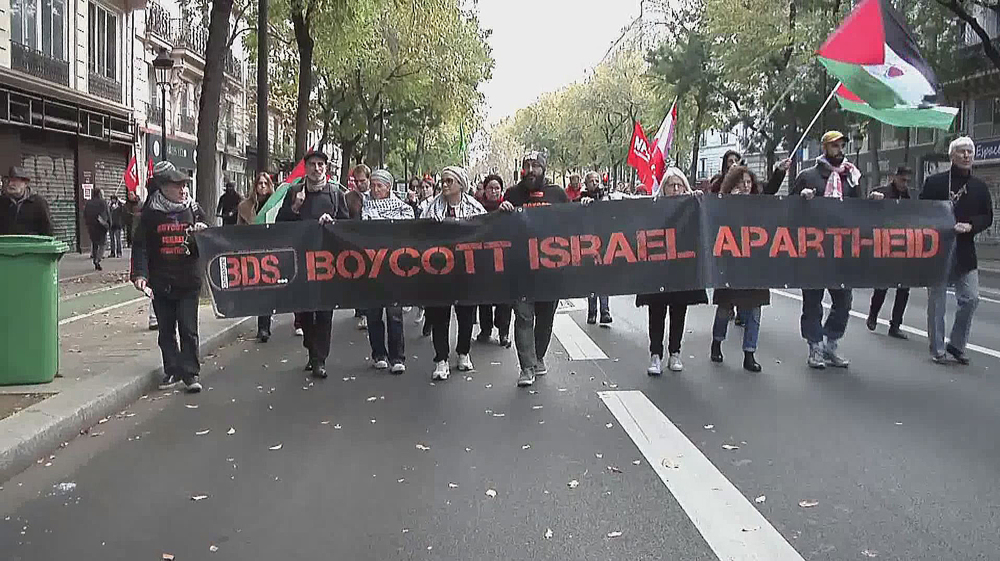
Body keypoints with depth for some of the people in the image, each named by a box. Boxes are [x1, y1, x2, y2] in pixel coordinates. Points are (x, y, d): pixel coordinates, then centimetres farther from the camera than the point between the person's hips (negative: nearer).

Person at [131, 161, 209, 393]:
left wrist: (202, 233, -12)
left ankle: (190, 373, 7)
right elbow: (141, 246, -2)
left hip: (188, 281, 0)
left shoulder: (193, 210, 3)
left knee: (188, 329, 0)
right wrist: (140, 274, -14)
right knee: (166, 330, 10)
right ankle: (172, 371, 22)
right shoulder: (150, 214, 0)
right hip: (160, 282, 0)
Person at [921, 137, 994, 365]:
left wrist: (970, 226, -9)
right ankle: (937, 349, 14)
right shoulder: (935, 182, -2)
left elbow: (987, 217, 10)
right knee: (937, 302, 3)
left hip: (965, 253, 3)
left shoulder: (980, 187, 8)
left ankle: (957, 345, 18)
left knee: (971, 299, 0)